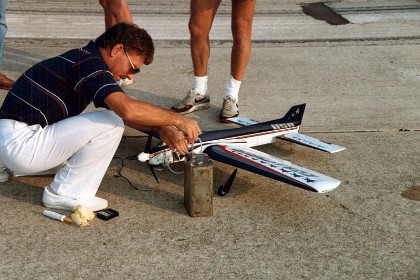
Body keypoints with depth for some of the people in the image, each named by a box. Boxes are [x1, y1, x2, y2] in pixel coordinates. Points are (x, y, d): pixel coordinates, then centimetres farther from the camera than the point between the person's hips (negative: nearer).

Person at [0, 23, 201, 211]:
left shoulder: (84, 58, 15)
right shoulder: (90, 64, -16)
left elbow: (123, 110, 20)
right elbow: (128, 109, -31)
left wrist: (162, 129, 7)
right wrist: (178, 119, -18)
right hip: (20, 143, -10)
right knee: (111, 124, -16)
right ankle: (65, 194, -3)